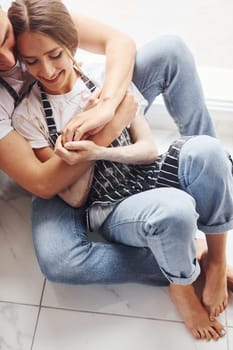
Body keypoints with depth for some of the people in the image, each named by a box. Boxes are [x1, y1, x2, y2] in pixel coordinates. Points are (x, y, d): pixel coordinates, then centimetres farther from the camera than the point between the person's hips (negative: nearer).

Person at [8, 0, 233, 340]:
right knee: (174, 210, -36)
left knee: (205, 148, -28)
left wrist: (100, 151, -19)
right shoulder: (28, 115, -5)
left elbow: (148, 149, -3)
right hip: (110, 213, -3)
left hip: (146, 180, 3)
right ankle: (180, 283, -1)